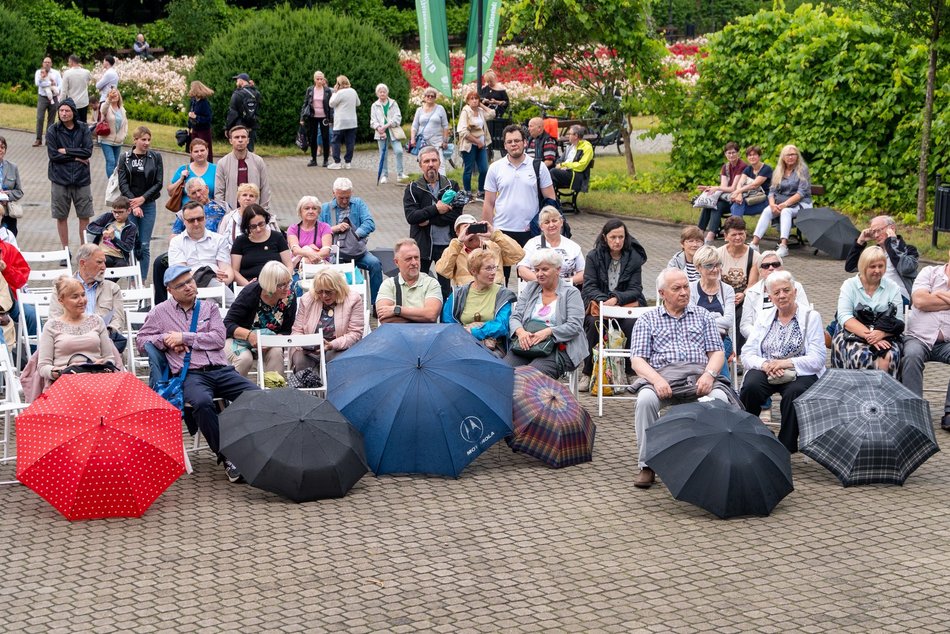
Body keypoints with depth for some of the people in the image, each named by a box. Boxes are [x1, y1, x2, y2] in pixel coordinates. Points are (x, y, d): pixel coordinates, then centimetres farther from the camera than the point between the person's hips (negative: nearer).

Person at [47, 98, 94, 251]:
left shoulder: (83, 129, 1)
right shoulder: (53, 130, -2)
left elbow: (88, 151, -8)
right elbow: (53, 154, -9)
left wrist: (66, 151, -11)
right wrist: (76, 157, -9)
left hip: (81, 179, 1)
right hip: (60, 180, -1)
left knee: (84, 216, 5)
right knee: (61, 217, 6)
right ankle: (65, 250, 18)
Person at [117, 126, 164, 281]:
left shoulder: (156, 157, 4)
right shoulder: (125, 158, 2)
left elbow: (159, 183, 0)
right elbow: (123, 184, -2)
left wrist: (142, 198, -10)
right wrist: (134, 205, -11)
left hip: (148, 205, 1)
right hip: (129, 204, 0)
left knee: (144, 246, 0)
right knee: (131, 243, -3)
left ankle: (143, 280, 5)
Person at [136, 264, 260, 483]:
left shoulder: (209, 308, 21)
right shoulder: (161, 312, 18)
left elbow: (219, 338, 6)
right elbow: (141, 341, 19)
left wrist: (184, 338, 1)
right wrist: (165, 340, 2)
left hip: (221, 370, 3)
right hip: (191, 374, -2)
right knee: (202, 402, -39)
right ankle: (227, 456, -29)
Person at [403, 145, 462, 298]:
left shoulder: (451, 186, 4)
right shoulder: (413, 189, 1)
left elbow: (456, 214, -9)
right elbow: (410, 216, -13)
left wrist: (429, 220, -14)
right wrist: (436, 209, -20)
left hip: (446, 244, 1)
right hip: (422, 245, -1)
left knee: (446, 288, 9)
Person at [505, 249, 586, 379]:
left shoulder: (571, 292, 5)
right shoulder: (529, 288, 19)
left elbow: (574, 326, -6)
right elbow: (515, 317, 12)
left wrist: (547, 332, -21)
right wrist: (520, 331, -12)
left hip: (558, 348, -4)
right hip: (526, 345, 4)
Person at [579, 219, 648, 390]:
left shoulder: (634, 257, 2)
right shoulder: (594, 256, 2)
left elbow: (635, 289, -3)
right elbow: (589, 286, -5)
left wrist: (616, 299, -22)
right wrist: (604, 300, -25)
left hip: (627, 303, 0)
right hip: (598, 302, 0)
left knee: (632, 324, -33)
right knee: (593, 322, -33)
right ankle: (588, 373, -21)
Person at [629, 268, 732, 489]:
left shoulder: (702, 316, 20)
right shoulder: (647, 321, 15)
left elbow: (717, 352, 13)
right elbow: (637, 360, 4)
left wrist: (709, 374, -10)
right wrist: (656, 379, -17)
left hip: (698, 377, 1)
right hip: (661, 376, -1)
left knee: (720, 399, -32)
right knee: (646, 400, -34)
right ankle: (646, 465, -22)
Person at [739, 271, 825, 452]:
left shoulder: (811, 316, 4)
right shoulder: (764, 317, 15)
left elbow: (817, 359, -6)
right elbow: (747, 354, 6)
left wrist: (786, 363, -18)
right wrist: (765, 364, -16)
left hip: (800, 373, -2)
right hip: (765, 371, 3)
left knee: (794, 392, -36)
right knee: (750, 387, -31)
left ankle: (785, 448, -24)